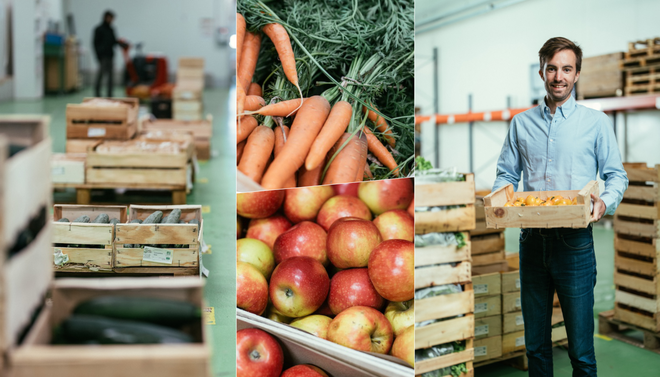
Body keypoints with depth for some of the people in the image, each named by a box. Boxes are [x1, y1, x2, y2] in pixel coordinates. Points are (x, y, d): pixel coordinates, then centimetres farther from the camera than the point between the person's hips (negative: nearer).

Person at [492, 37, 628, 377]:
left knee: (581, 348, 1)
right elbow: (506, 174, 13)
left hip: (575, 242, -2)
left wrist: (606, 202, -17)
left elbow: (617, 175, 4)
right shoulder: (521, 123, 11)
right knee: (535, 344, 12)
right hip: (532, 239, 3)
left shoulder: (596, 122, 4)